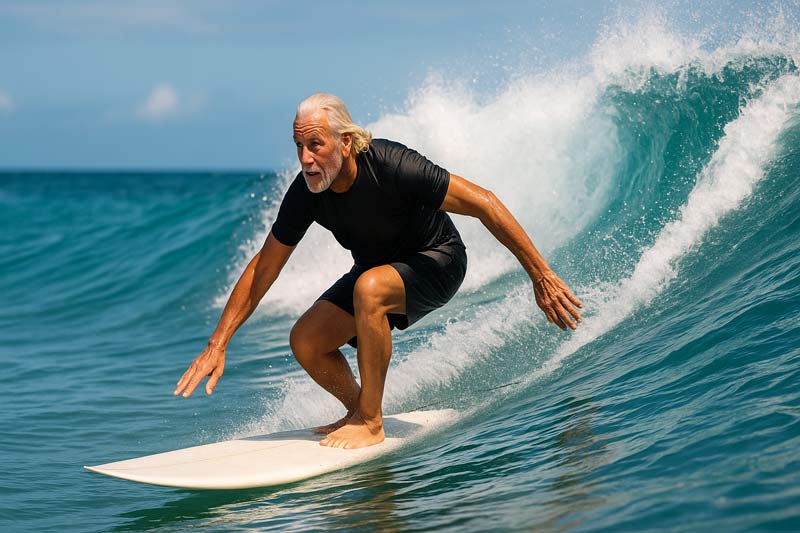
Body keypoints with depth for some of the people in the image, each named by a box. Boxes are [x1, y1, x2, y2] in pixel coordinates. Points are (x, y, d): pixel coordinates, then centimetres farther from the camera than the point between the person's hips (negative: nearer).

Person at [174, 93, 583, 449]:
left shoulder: (392, 166, -34)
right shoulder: (305, 194, -19)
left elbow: (484, 203, -29)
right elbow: (262, 269, -8)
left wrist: (541, 276, -29)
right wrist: (217, 345, -11)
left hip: (437, 262, -6)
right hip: (378, 267, 6)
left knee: (368, 288, -36)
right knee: (305, 342, -11)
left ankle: (370, 422, -22)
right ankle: (359, 410, 16)